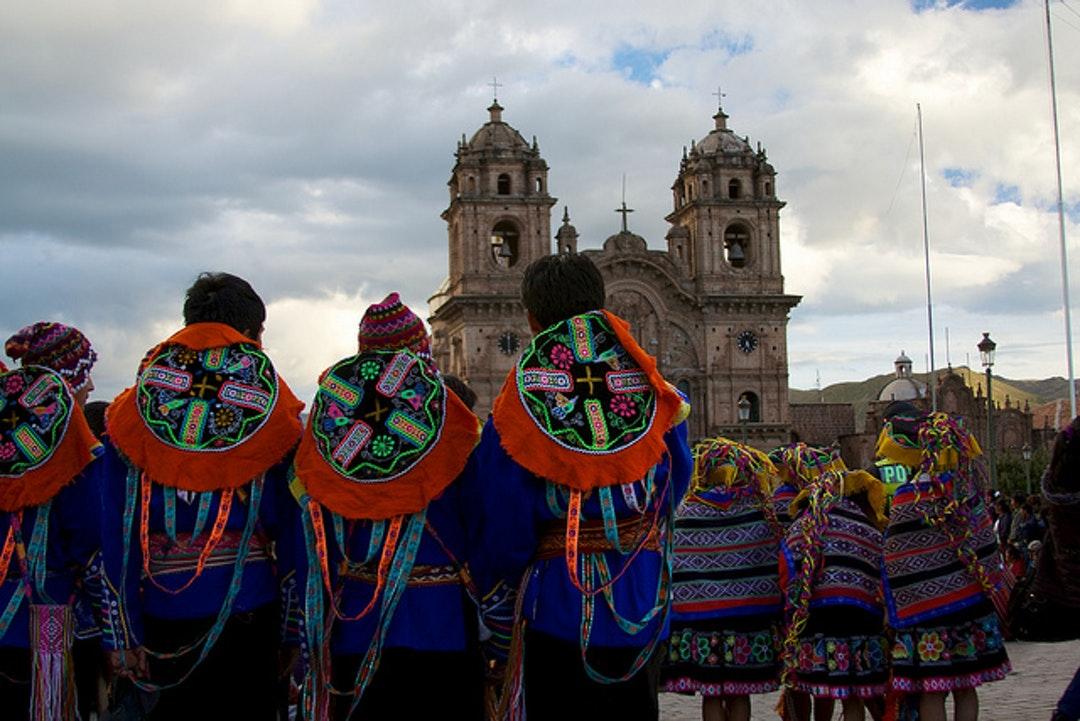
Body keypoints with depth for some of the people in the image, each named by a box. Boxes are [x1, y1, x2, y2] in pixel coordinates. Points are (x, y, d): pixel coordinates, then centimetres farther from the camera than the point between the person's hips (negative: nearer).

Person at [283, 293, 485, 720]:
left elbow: (304, 544, 1)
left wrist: (313, 629, 9)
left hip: (350, 630, 3)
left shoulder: (331, 412, -1)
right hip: (441, 629, -2)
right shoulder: (454, 430, -9)